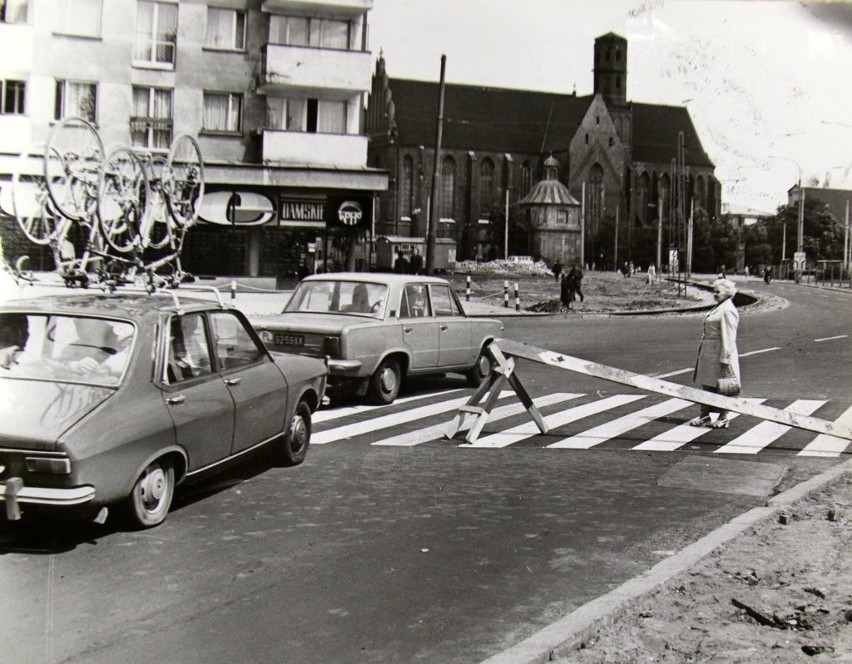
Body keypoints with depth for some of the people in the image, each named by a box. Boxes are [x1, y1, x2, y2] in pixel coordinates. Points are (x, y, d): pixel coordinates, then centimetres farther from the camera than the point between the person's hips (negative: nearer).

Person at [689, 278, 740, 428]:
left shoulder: (728, 310, -16)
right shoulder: (718, 308, 16)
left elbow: (728, 337, -20)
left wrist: (725, 358, -23)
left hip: (719, 353, -10)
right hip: (709, 352, 10)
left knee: (721, 388, 1)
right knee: (707, 385, 14)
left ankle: (723, 419, 10)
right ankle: (704, 416, 22)